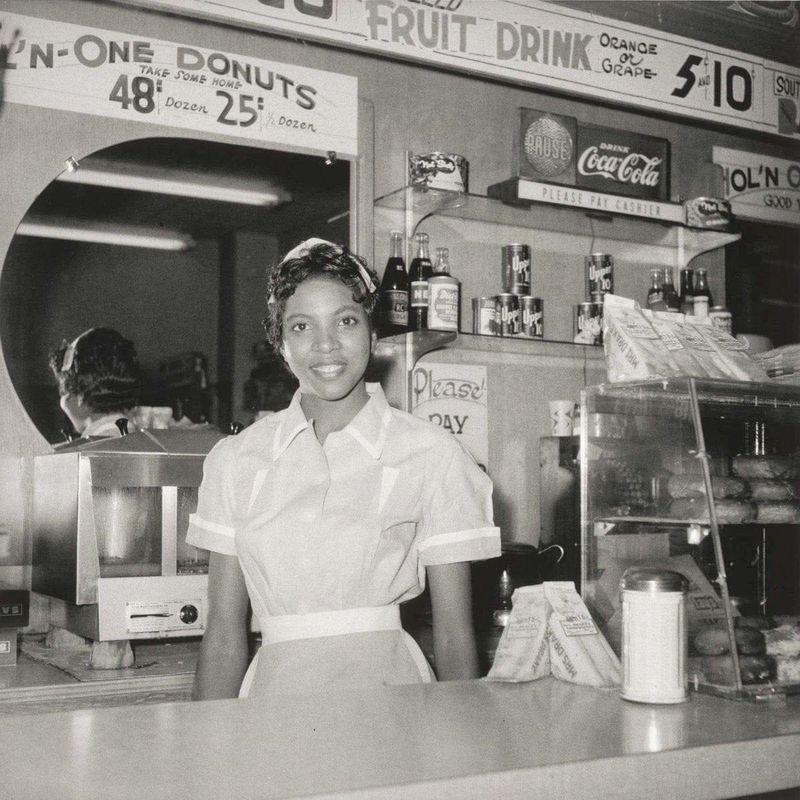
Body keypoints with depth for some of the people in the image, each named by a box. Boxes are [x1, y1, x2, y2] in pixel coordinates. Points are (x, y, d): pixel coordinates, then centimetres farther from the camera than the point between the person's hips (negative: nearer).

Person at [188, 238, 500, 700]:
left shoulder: (432, 454, -3)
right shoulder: (236, 459, 6)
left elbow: (454, 636, 0)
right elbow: (225, 632, 6)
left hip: (387, 685, -2)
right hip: (276, 689, 2)